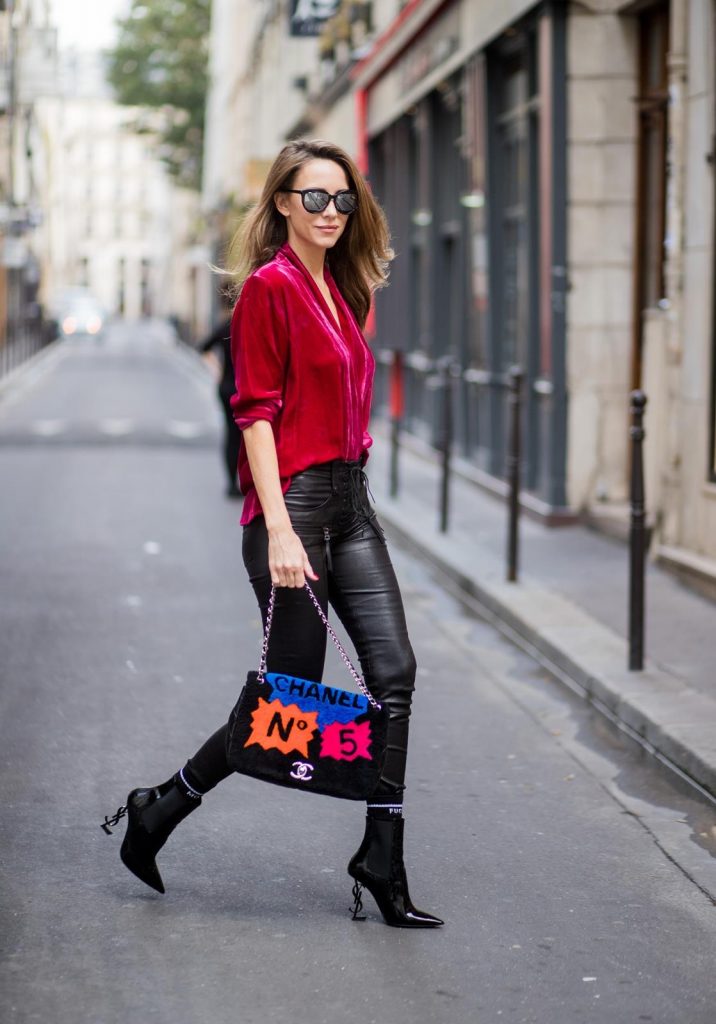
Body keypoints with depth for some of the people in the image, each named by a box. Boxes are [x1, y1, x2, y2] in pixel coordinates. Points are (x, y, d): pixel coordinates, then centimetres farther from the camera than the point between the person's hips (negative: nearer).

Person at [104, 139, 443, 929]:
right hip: (294, 500, -8)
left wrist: (347, 495, 17)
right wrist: (279, 530, -20)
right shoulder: (269, 286, -10)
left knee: (394, 671, -1)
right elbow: (256, 412, -15)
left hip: (350, 496, 8)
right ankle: (157, 811, 17)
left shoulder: (338, 290, 15)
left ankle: (381, 861, 6)